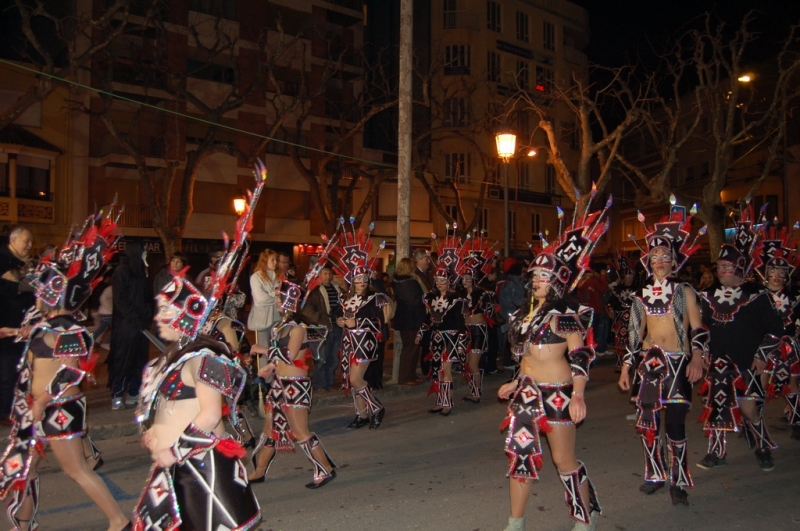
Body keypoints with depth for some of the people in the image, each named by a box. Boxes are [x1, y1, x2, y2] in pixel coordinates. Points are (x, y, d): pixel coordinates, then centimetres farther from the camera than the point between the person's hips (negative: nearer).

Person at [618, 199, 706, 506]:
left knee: (675, 424, -6)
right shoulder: (641, 295, 9)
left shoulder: (685, 292, 1)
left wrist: (697, 357, -19)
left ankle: (678, 483, 9)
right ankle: (655, 475, 23)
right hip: (649, 363, 3)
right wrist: (626, 366, 10)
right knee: (646, 422, 5)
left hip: (678, 363, -3)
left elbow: (698, 329, -3)